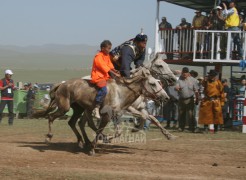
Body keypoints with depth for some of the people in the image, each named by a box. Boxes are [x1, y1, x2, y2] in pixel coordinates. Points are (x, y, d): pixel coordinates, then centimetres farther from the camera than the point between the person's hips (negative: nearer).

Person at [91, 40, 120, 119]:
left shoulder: (107, 56, 15)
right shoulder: (98, 57, -14)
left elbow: (110, 66, 10)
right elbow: (105, 68, -19)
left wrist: (116, 72, -7)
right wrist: (115, 74, -20)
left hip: (106, 76, 10)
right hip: (98, 77, -10)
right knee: (103, 90, -29)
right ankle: (96, 109, -28)